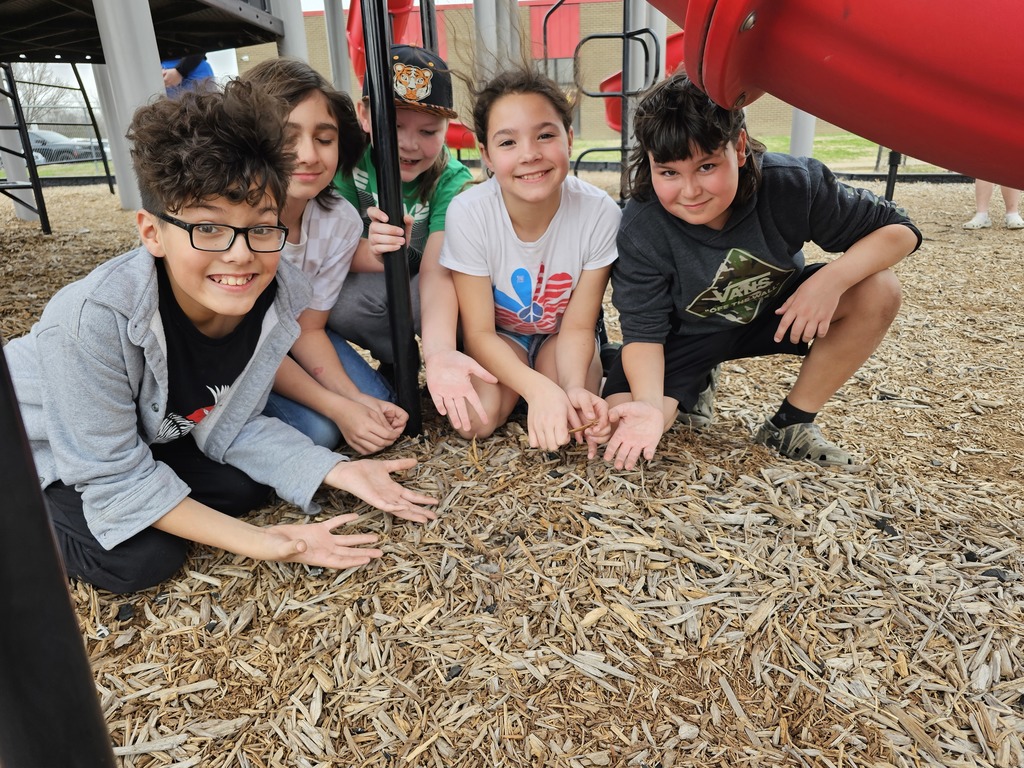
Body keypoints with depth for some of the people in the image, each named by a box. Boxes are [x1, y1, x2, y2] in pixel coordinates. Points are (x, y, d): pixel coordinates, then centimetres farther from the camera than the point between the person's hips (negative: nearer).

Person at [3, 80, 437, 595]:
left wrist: (339, 471, -23)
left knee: (247, 487, -9)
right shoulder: (94, 318, -38)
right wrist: (256, 542, -34)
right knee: (142, 560, -20)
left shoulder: (280, 295, -24)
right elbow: (114, 477, -28)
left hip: (148, 430, 5)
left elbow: (228, 427, -12)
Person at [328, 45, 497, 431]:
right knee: (344, 302, -34)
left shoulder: (452, 181, -20)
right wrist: (368, 252, -48)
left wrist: (439, 351, -53)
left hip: (421, 296, 0)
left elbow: (436, 271, -33)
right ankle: (397, 364, -5)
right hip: (362, 284, 0)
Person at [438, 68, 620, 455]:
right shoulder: (468, 213, -27)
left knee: (576, 419, -26)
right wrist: (537, 387, -38)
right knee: (475, 420, -25)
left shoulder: (599, 212, -26)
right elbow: (479, 332, -21)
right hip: (497, 337, 0)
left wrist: (573, 386, -37)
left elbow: (577, 327, -16)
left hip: (560, 335, 1)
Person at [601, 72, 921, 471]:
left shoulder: (790, 184, -24)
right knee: (618, 430, -24)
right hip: (686, 334, -2)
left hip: (776, 314, 2)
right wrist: (650, 404, -43)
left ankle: (790, 426, -7)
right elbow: (643, 330, -24)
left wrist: (832, 278, -35)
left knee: (878, 292, -23)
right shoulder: (641, 229, -27)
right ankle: (697, 383, 11)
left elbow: (899, 231, -16)